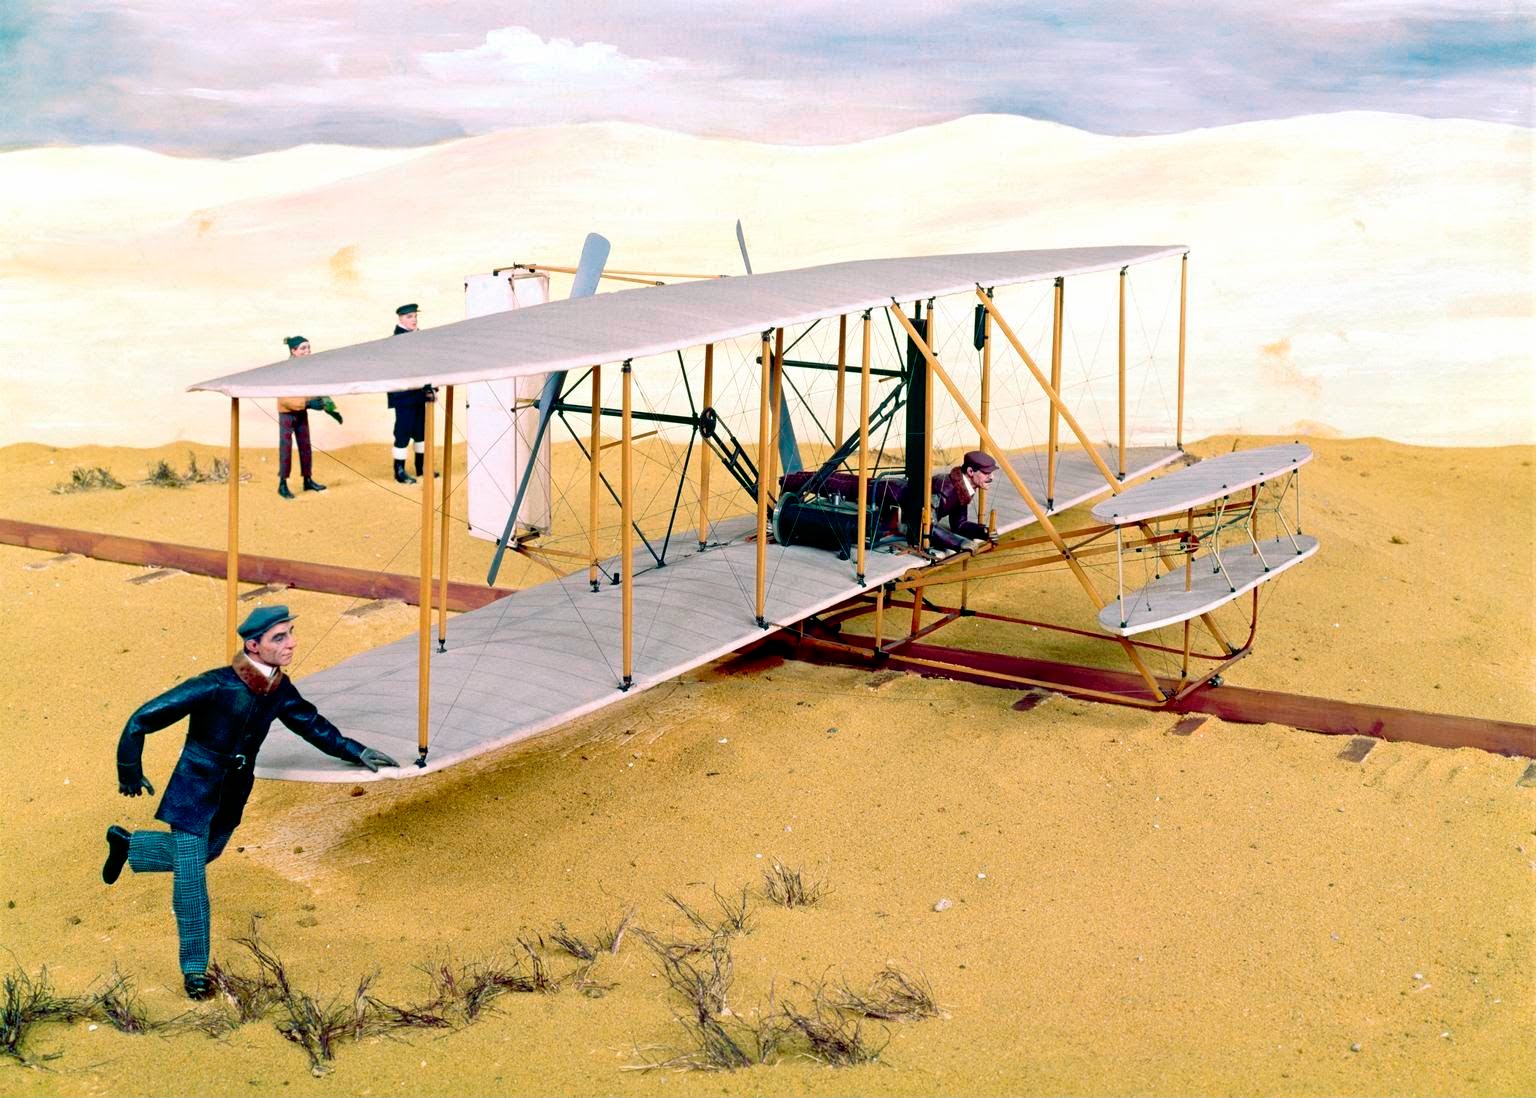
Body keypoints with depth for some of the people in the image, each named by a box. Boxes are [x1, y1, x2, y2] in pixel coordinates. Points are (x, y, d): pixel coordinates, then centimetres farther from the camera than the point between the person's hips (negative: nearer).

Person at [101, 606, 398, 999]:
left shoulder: (280, 689, -10)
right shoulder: (214, 687, -29)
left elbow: (311, 723, 10)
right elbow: (142, 720, -20)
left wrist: (356, 752, 2)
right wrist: (130, 773, -9)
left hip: (233, 796, 7)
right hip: (193, 793, -7)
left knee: (201, 854, 24)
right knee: (190, 879, -4)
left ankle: (126, 843, 49)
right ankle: (195, 970, 12)